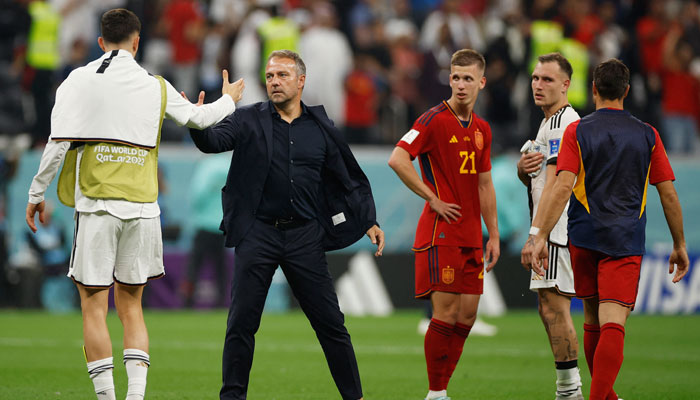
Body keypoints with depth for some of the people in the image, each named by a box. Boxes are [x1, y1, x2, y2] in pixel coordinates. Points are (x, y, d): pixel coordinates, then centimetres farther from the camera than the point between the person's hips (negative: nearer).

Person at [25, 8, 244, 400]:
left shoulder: (80, 81, -1)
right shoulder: (156, 87, 6)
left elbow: (58, 144, -7)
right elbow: (198, 118, 21)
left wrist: (36, 195, 3)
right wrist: (229, 100, 42)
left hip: (96, 205, -3)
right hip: (142, 206, 3)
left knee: (94, 307, 1)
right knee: (131, 306, 12)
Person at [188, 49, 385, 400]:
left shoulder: (321, 128, 9)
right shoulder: (249, 121, 3)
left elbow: (349, 177, 17)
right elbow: (214, 141, -14)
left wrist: (369, 222, 12)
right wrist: (196, 124, -35)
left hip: (305, 237, 1)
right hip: (257, 233, -1)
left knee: (330, 323, 3)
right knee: (242, 322, -2)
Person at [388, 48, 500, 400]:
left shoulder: (481, 129, 14)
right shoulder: (435, 120, -9)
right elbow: (397, 159, -19)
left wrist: (493, 235, 17)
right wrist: (433, 199, -15)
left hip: (470, 236, 7)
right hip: (441, 232, -7)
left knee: (467, 314, 5)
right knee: (446, 312, -10)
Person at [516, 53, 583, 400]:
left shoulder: (563, 121, -12)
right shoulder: (550, 122, 21)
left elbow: (554, 184, -19)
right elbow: (536, 182, 26)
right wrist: (523, 169, 3)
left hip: (558, 228, -11)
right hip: (555, 229, 11)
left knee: (553, 307, -12)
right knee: (550, 309, 11)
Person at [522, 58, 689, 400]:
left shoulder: (577, 131, 0)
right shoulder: (647, 135, 5)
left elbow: (562, 188, -12)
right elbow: (668, 193, 6)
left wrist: (538, 236, -15)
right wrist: (679, 246, 15)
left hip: (584, 238, 1)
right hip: (626, 242, -1)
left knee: (593, 320, 16)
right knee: (613, 324, -11)